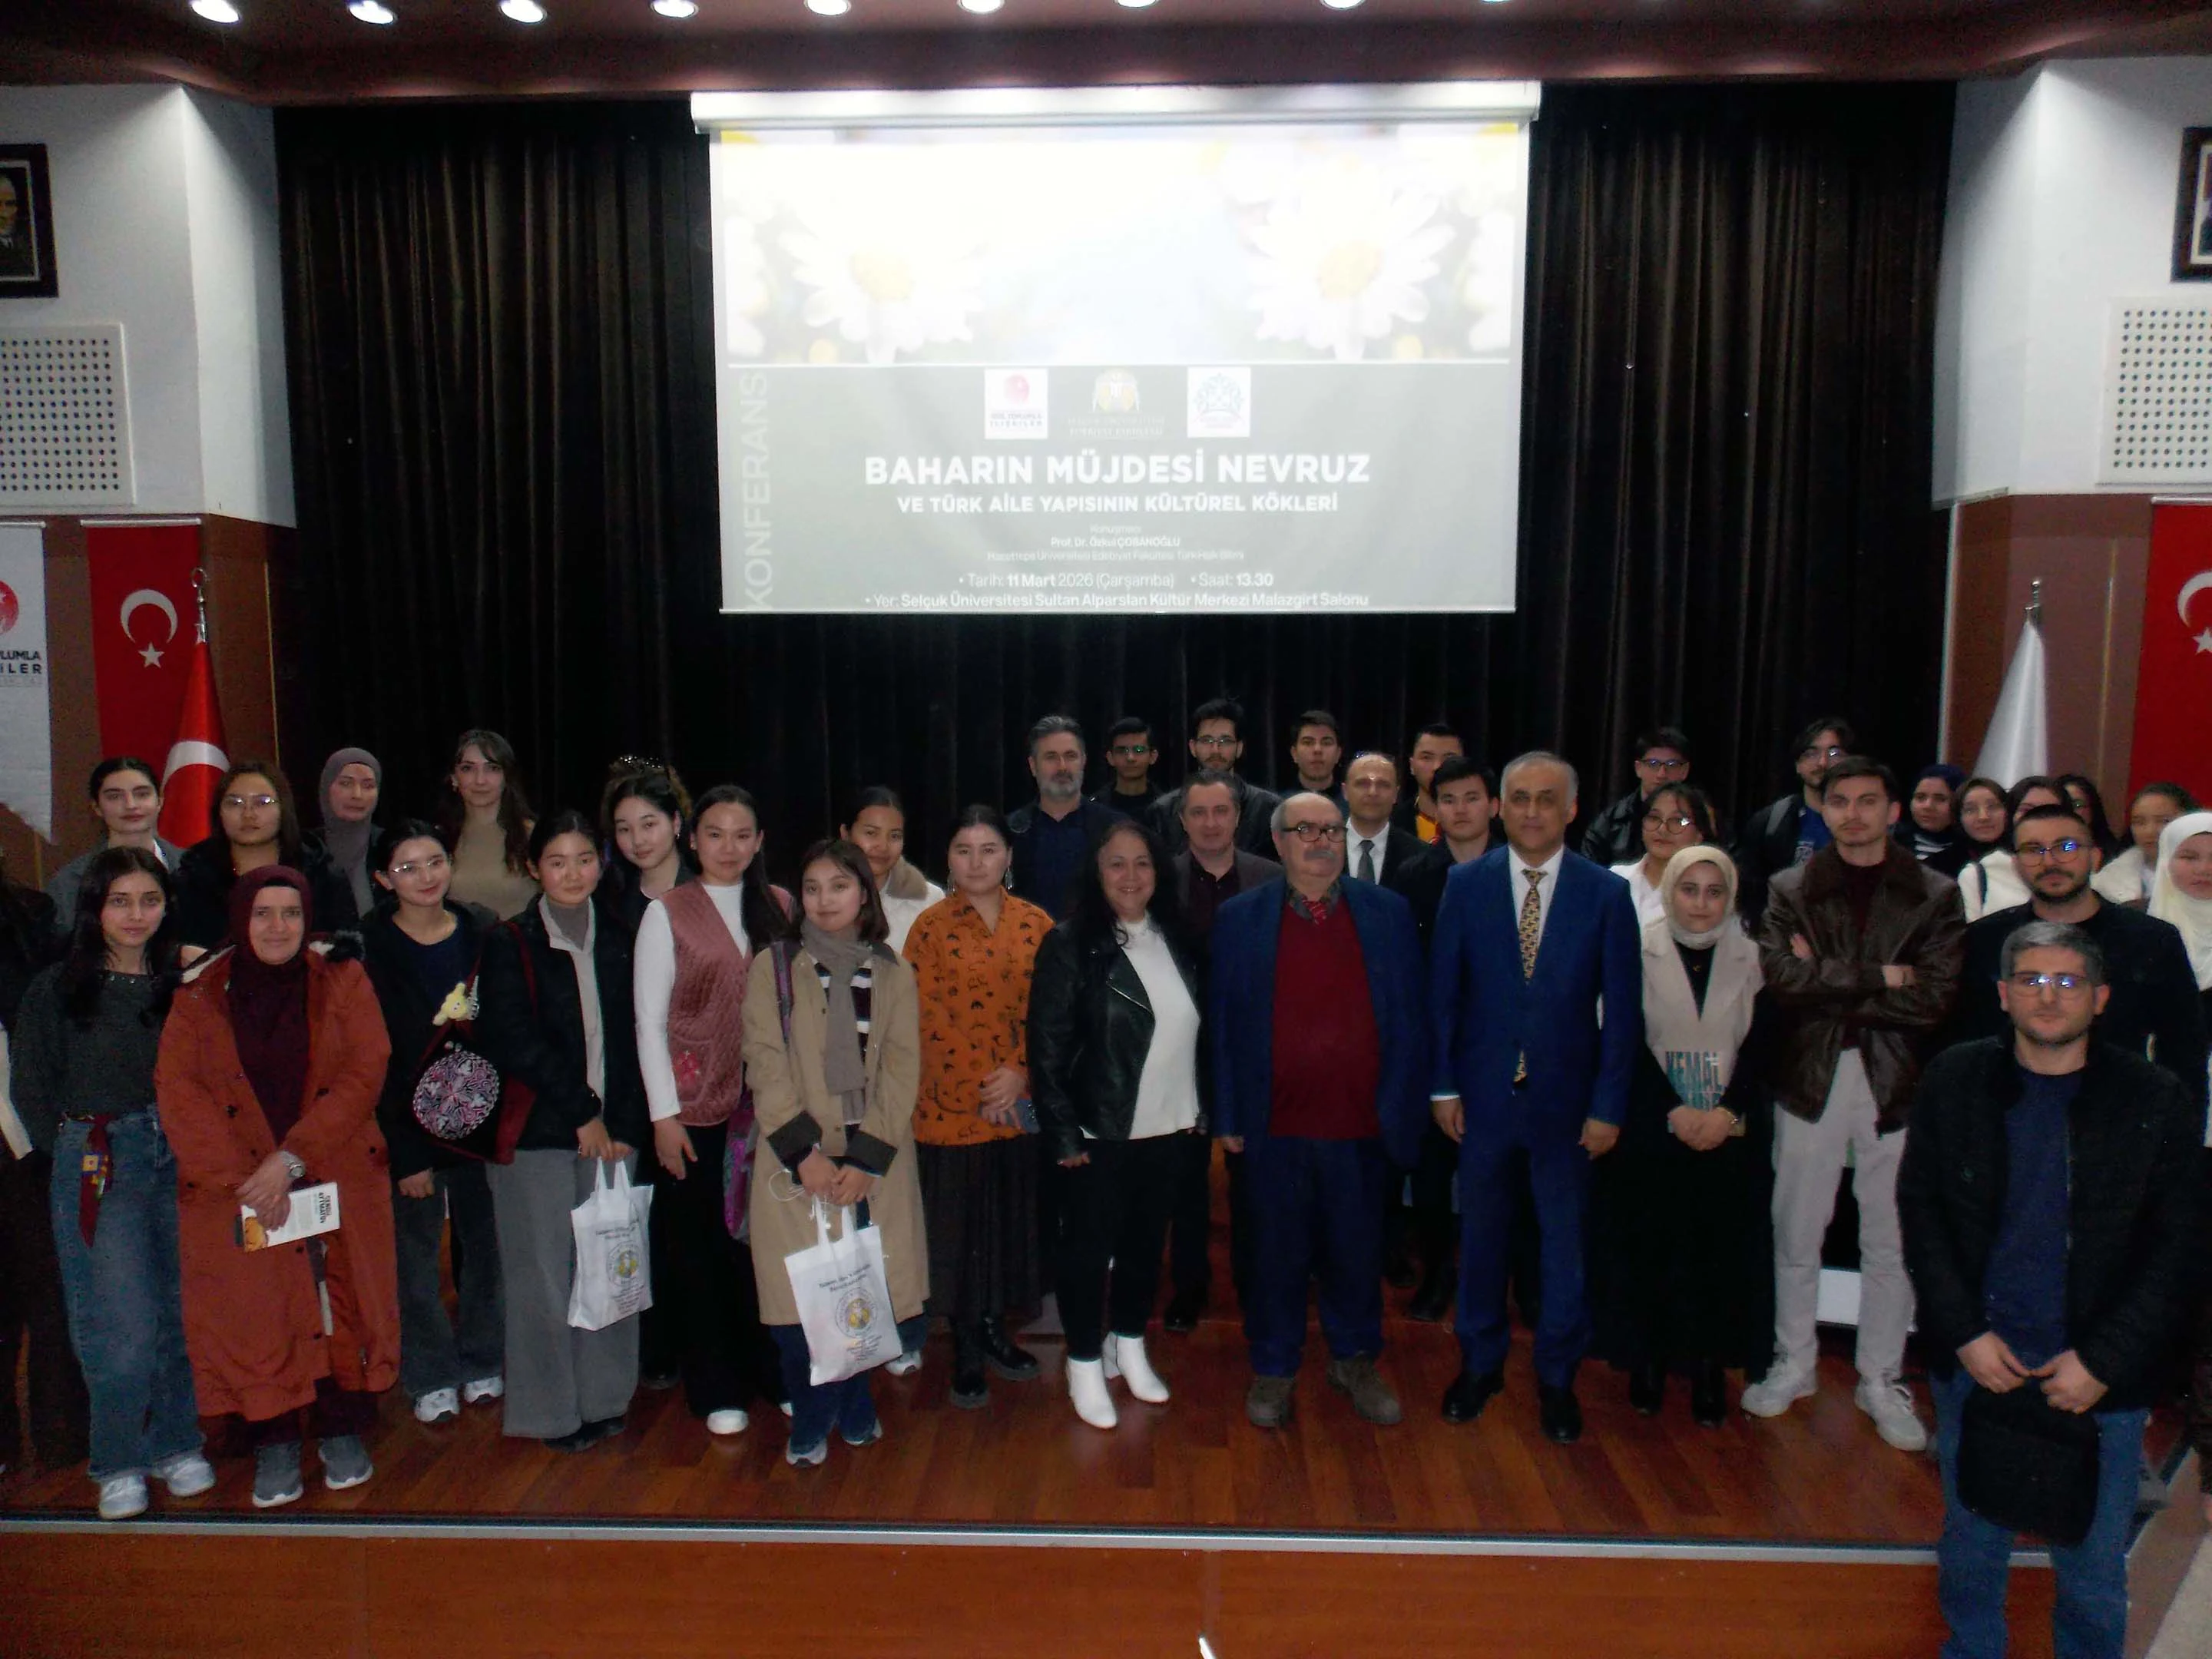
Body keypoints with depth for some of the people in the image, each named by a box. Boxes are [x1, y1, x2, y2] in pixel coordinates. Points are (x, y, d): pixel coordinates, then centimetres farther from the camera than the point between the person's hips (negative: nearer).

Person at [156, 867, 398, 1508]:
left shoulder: (342, 980, 0)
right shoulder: (199, 994, 2)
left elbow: (363, 1074, -8)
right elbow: (178, 1093, -5)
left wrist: (291, 1158, -17)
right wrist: (242, 1179, -16)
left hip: (338, 1178, 0)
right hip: (234, 1188, 1)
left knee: (342, 1304, 3)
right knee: (255, 1312, 2)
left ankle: (342, 1432, 19)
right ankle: (274, 1444, 18)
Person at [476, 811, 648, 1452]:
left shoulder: (617, 944, 11)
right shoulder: (509, 944, -2)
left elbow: (630, 1041, 10)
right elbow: (513, 1043, -10)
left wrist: (624, 1124, -1)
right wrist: (581, 1111, -10)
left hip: (610, 1131, 4)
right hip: (537, 1135, -3)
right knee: (545, 1276, 2)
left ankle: (603, 1397, 22)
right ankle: (551, 1410, 18)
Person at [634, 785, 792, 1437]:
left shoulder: (780, 908, 6)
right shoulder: (667, 913, -2)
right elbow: (650, 1021, -4)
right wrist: (663, 1114, -8)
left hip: (768, 1105, 2)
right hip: (697, 1107, -2)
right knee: (699, 1247, 6)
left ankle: (776, 1371, 25)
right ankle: (715, 1389, 22)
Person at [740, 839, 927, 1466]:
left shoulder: (893, 973, 8)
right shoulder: (773, 967, 3)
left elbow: (901, 1070, 1)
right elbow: (766, 1063, -4)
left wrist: (867, 1159, -10)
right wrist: (805, 1151, -13)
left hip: (875, 1163, 1)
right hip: (796, 1161, -1)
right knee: (797, 1298, -3)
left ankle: (855, 1408, 26)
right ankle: (812, 1420, 18)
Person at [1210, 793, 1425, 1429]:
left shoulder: (1389, 913, 3)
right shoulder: (1239, 918, -1)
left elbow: (1409, 1019, 4)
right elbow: (1222, 1024, 0)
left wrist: (1404, 1109, -1)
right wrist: (1228, 1116, -3)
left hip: (1362, 1124, 1)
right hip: (1274, 1127, -1)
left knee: (1357, 1254, 16)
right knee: (1277, 1256, 12)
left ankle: (1355, 1360, 37)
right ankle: (1273, 1369, 31)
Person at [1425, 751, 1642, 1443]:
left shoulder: (1606, 893, -5)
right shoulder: (1466, 884, -3)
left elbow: (1623, 1008, -4)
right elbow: (1443, 992, 0)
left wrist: (1609, 1105, -7)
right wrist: (1443, 1085, -4)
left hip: (1566, 1097, 0)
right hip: (1484, 1093, 1)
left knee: (1564, 1241, 11)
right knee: (1480, 1233, 13)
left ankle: (1557, 1377, 28)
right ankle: (1479, 1364, 31)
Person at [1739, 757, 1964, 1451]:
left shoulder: (1935, 895, 1)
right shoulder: (1791, 890, 4)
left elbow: (1935, 997, -11)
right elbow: (1780, 975, -12)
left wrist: (1828, 986, -11)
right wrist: (1879, 979, -13)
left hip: (1895, 1085, 0)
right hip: (1811, 1081, 1)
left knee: (1890, 1243, 8)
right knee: (1796, 1236, 9)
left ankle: (1881, 1380, 23)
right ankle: (1793, 1365, 26)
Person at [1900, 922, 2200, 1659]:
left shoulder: (2155, 1101, -6)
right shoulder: (1953, 1081, -2)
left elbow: (2176, 1249, -4)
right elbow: (1920, 1210, 1)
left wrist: (2103, 1362, -10)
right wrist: (1966, 1334, -7)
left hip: (2100, 1377, -1)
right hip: (1973, 1360, 2)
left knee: (2094, 1561, 10)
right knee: (1970, 1537, 18)